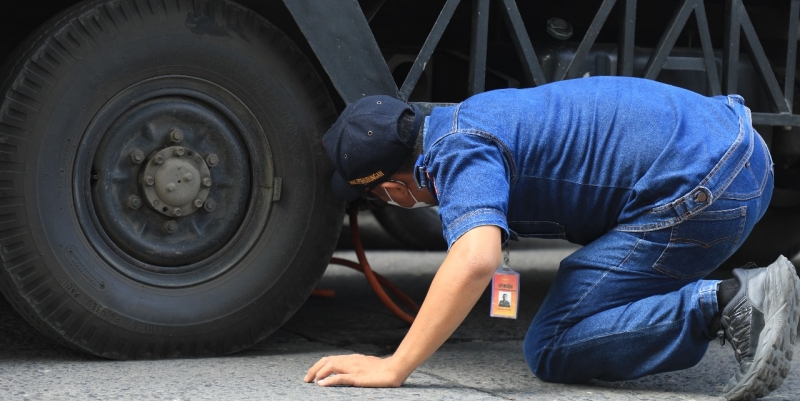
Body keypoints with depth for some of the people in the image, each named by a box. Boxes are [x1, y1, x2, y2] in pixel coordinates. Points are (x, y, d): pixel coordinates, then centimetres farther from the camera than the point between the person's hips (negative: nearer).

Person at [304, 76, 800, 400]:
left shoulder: (457, 152, -13)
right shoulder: (465, 117, 18)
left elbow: (475, 260, -31)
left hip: (701, 192, -10)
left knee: (551, 350, -6)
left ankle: (725, 306, -17)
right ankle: (744, 294, 11)